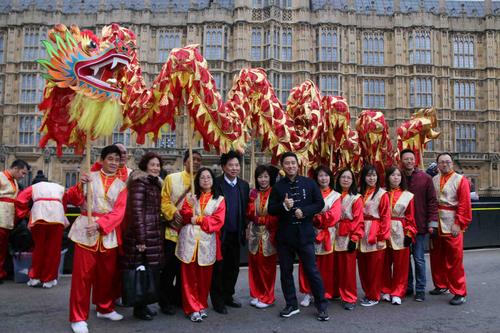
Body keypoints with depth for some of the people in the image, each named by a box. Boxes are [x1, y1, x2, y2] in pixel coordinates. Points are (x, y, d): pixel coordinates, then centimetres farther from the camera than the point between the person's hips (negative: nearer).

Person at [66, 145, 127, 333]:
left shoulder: (121, 184, 7)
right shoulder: (90, 177, 3)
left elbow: (119, 211, -4)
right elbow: (73, 200, -2)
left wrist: (100, 224, -18)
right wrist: (81, 185, -20)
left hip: (109, 232, 3)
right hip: (86, 230, -3)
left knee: (108, 273, 12)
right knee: (83, 274, -2)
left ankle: (105, 309, 31)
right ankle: (78, 317, 8)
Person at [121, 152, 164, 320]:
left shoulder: (155, 184, 15)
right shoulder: (139, 182, -11)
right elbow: (136, 211, -17)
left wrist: (158, 234, 14)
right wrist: (140, 239, -20)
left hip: (154, 233, 8)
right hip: (142, 233, -8)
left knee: (149, 270, 12)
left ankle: (143, 304, 25)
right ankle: (138, 308, 14)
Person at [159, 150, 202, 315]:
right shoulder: (172, 178, 1)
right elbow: (164, 200, -4)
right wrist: (173, 213, -18)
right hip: (173, 230, -3)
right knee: (169, 268, 1)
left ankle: (179, 299, 26)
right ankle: (165, 301, 14)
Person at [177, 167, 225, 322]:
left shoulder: (219, 199, 5)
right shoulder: (190, 196, 10)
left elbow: (218, 220, -6)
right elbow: (184, 217, 2)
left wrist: (198, 220, -10)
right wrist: (190, 207, -16)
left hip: (207, 241, -1)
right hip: (189, 240, 1)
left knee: (204, 276, 6)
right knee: (189, 276, 1)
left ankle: (201, 305, 22)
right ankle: (193, 308, 9)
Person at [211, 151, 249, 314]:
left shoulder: (244, 185, 7)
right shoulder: (216, 183, -8)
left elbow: (245, 209, 10)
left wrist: (243, 230, 5)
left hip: (236, 234, 5)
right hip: (220, 233, -4)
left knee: (233, 267, 13)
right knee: (218, 268, 5)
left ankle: (228, 296, 29)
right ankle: (217, 301, 17)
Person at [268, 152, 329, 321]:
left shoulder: (309, 183, 2)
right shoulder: (277, 187, 4)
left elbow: (320, 204, 1)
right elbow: (271, 210, 2)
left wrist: (304, 211, -13)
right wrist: (284, 206, -18)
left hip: (304, 233, -2)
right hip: (284, 235, 2)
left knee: (312, 271, 1)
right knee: (286, 271, 10)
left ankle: (322, 306, 13)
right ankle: (291, 305, 25)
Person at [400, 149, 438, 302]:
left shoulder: (425, 178, -3)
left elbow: (432, 201, -3)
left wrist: (432, 222, -8)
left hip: (420, 226, -2)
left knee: (419, 259, 3)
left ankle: (420, 290, 15)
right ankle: (407, 287, 24)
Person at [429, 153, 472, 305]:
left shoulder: (460, 180, -3)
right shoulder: (433, 180, 9)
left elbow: (465, 205, -9)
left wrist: (459, 224, -14)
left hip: (452, 225, -5)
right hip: (435, 225, 5)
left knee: (454, 260, -2)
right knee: (437, 257, 13)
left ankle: (459, 293, 8)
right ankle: (441, 285, 29)